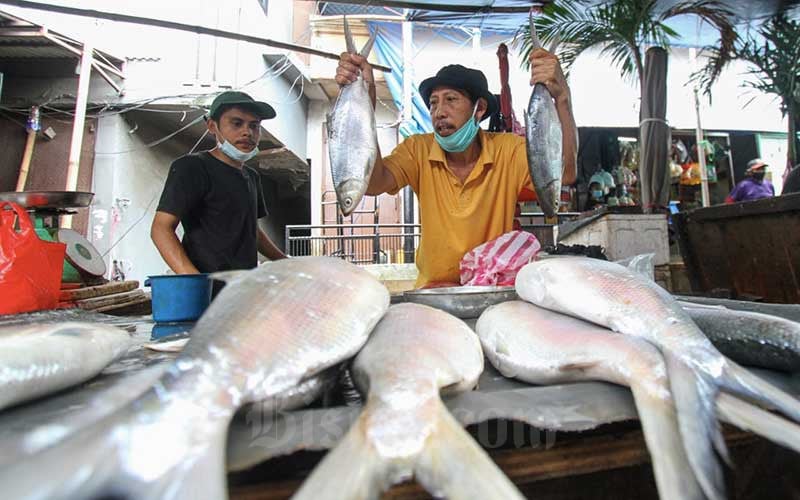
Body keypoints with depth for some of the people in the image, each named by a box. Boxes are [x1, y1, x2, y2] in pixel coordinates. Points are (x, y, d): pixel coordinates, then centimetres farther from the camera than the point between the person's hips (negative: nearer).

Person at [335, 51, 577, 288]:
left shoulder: (508, 149, -6)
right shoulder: (419, 150, -5)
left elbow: (564, 173, -20)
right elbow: (372, 184, -21)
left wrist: (562, 96, -31)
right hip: (433, 288, 0)